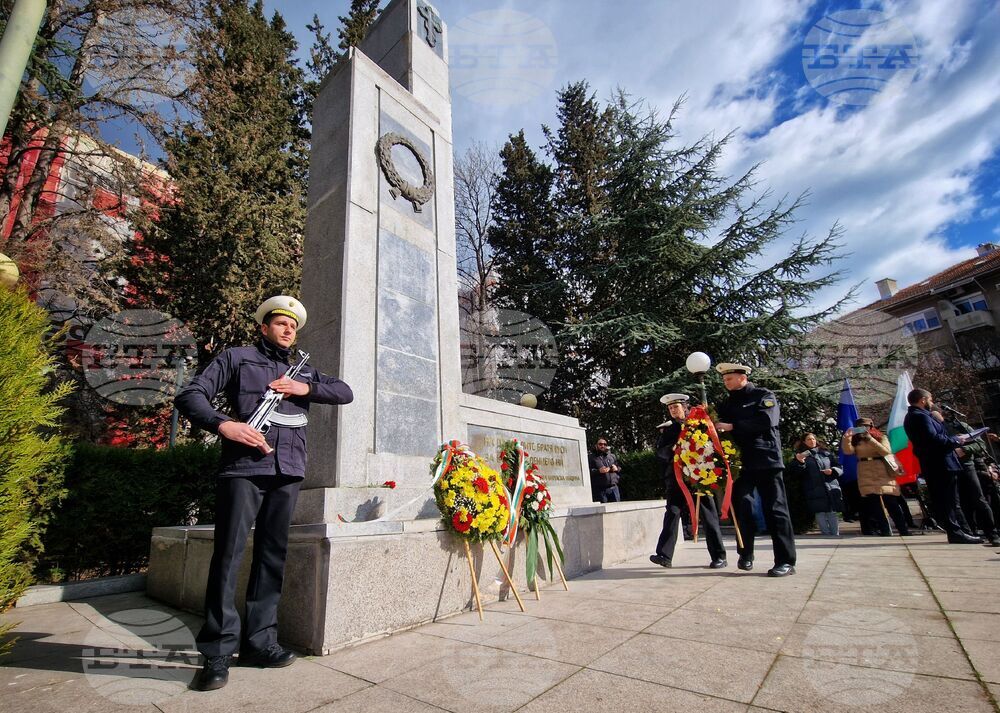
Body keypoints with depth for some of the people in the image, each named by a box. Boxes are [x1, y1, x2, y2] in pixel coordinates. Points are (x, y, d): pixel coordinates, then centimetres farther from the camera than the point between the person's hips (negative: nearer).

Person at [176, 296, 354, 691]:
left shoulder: (303, 370, 23)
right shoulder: (237, 357, 12)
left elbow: (345, 392, 15)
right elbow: (189, 395, 3)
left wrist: (306, 388, -2)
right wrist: (223, 424, -16)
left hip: (287, 471, 4)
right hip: (243, 467, -4)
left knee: (272, 555, 8)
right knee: (229, 554, -3)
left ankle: (259, 641, 19)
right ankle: (218, 651, 9)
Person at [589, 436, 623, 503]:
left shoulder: (612, 456, 20)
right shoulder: (592, 458, 3)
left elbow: (620, 468, 26)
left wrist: (617, 468, 3)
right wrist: (598, 471, -21)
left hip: (614, 488, 4)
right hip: (600, 490, -4)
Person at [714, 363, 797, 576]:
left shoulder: (764, 396, 1)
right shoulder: (728, 403, 16)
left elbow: (767, 420, -17)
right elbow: (721, 425, 14)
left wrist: (732, 426, -19)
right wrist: (717, 425, -9)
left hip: (766, 460, -4)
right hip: (740, 462, 4)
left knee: (775, 509, -1)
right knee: (742, 507, 3)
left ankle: (786, 561, 6)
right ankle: (746, 556, 15)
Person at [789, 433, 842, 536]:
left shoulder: (826, 453, 16)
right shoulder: (801, 455, 8)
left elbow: (839, 467, 16)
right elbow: (794, 472, 0)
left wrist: (832, 471, -5)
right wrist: (799, 462, -18)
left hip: (831, 488, 2)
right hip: (815, 492, -2)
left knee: (832, 514, 5)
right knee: (820, 514, -3)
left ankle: (835, 535, 14)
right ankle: (826, 536, 6)